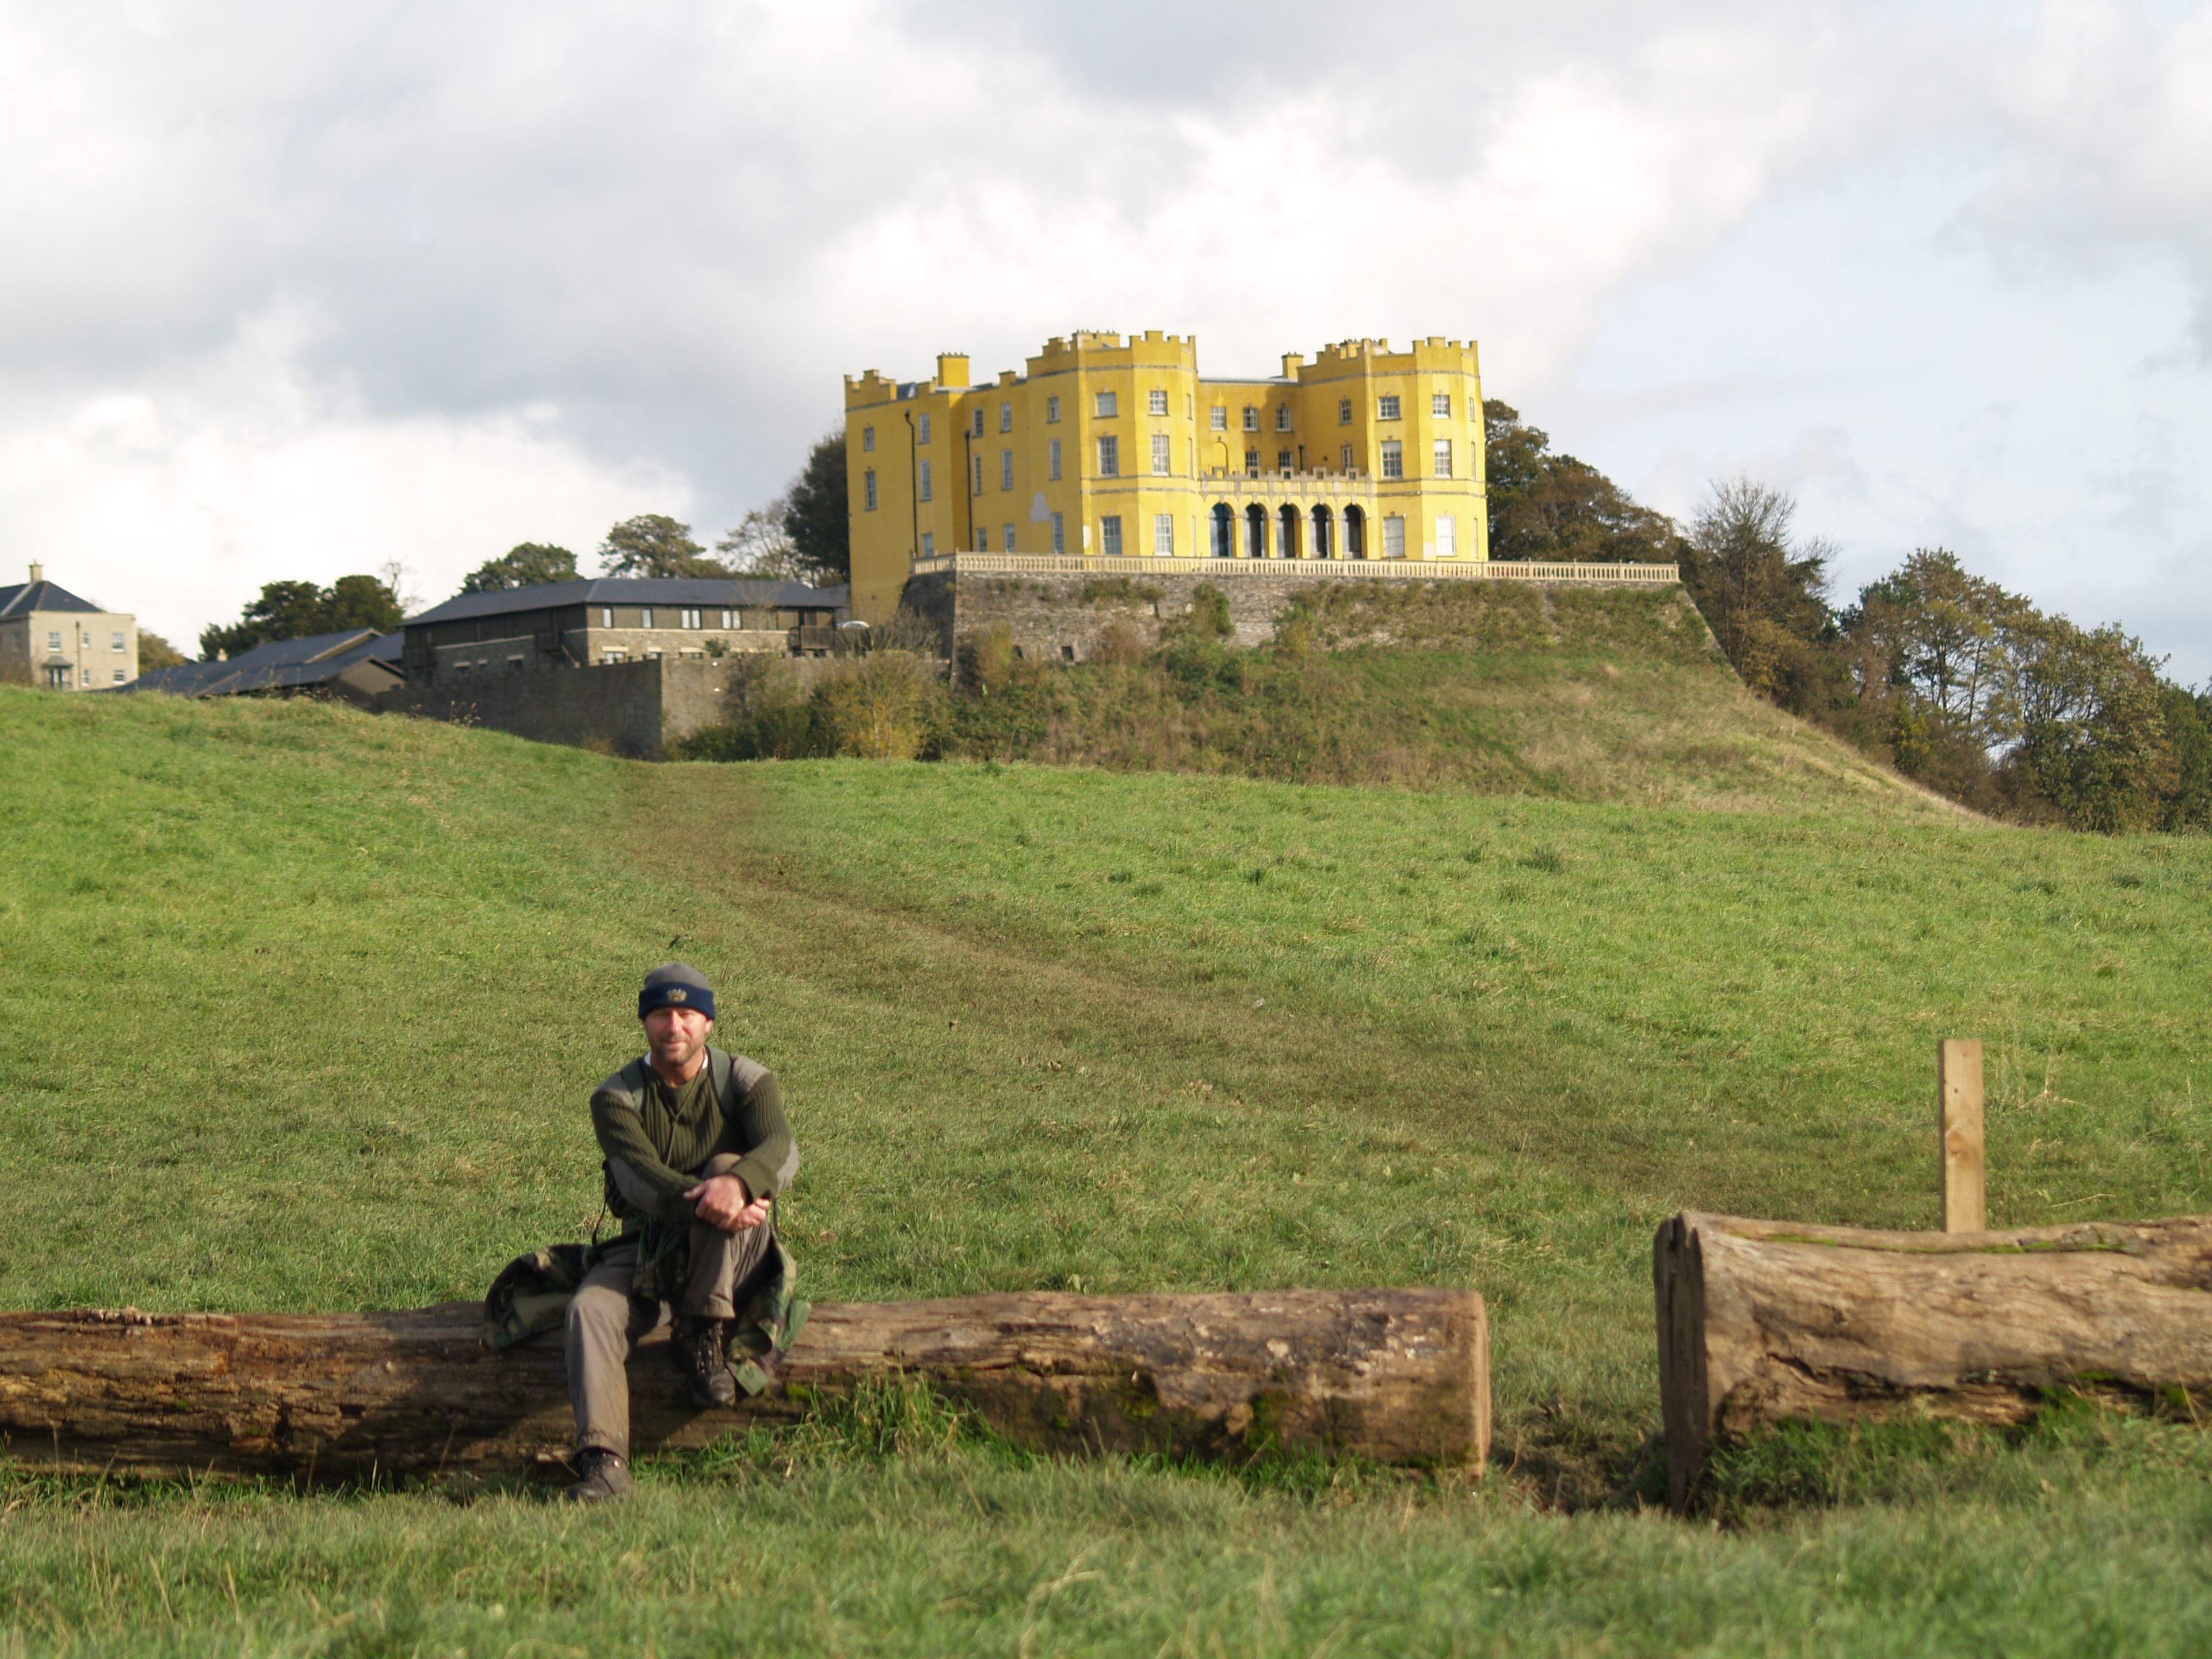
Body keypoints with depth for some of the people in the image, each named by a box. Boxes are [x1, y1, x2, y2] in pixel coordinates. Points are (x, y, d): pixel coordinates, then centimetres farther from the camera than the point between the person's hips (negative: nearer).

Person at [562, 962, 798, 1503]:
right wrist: (701, 1201, -39)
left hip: (735, 1257, -1)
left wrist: (736, 1183, -44)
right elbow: (639, 1178, -19)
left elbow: (782, 1149, -21)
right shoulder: (616, 1097, -1)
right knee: (591, 1307, -29)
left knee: (726, 1169, -30)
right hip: (648, 1251, 1)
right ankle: (602, 1460, -40)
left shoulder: (746, 1081, 0)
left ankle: (703, 1335, -28)